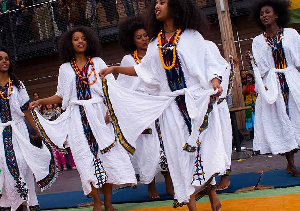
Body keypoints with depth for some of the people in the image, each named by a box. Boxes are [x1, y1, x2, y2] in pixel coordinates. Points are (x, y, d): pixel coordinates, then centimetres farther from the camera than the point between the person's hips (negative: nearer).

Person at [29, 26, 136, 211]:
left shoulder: (97, 62, 10)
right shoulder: (65, 68, 14)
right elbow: (61, 96, 11)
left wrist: (110, 110, -11)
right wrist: (41, 102, -3)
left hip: (98, 115, -1)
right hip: (77, 118, 1)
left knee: (106, 154, -5)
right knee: (86, 157, -4)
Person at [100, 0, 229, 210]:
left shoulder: (191, 35, 3)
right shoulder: (155, 43, 14)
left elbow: (209, 61, 2)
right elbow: (144, 70, 18)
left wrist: (214, 80, -16)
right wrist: (115, 69, 14)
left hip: (197, 99, -3)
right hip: (172, 104, 3)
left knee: (204, 143, -5)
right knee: (181, 148, 0)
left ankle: (211, 192, 7)